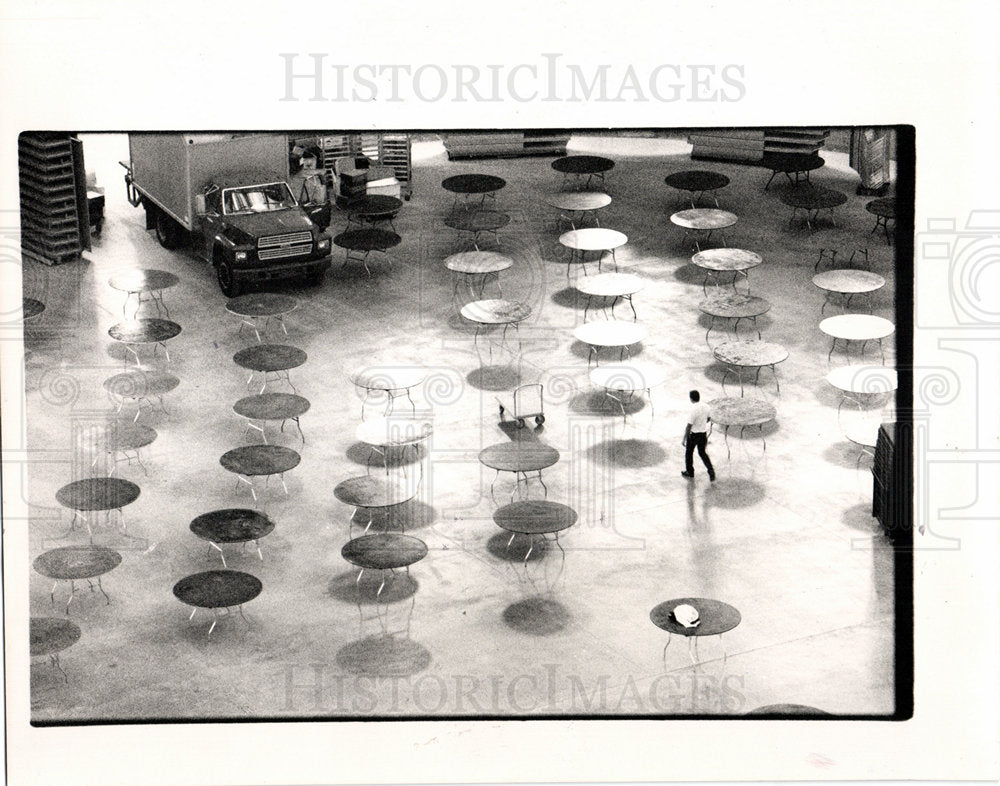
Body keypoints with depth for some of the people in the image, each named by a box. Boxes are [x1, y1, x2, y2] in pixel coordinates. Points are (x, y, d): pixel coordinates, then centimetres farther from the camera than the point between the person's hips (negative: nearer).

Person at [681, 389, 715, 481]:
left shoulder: (693, 410, -26)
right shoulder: (706, 407, -5)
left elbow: (689, 426, -23)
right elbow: (709, 419, 11)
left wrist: (684, 439, -15)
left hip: (694, 434, -6)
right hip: (704, 433, 6)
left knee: (689, 453, 17)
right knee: (702, 453, 20)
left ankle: (690, 472, 32)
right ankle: (711, 473, 8)